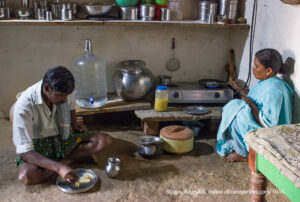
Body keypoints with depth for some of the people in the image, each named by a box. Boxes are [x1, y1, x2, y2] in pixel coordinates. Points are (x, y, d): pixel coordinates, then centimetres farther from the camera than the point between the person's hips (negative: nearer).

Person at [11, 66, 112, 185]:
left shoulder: (66, 92, -15)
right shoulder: (24, 105, -29)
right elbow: (24, 151, -32)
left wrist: (75, 124, -2)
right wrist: (58, 167, -42)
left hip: (63, 138, 4)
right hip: (37, 145, -4)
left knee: (105, 140, -18)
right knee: (25, 176, -36)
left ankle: (61, 159, -16)